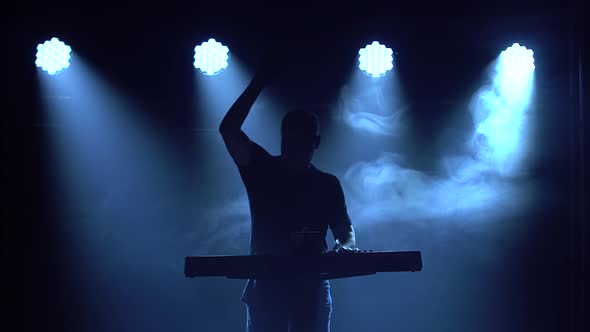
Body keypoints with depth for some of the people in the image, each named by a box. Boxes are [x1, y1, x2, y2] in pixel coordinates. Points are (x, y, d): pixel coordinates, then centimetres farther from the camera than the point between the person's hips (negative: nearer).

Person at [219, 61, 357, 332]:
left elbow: (345, 230, 10)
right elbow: (228, 130, -8)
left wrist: (344, 247, -15)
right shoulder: (262, 171, 4)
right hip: (266, 286, -1)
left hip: (311, 287, 1)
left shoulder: (328, 184, 9)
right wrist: (259, 83, -11)